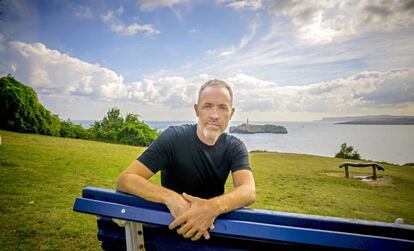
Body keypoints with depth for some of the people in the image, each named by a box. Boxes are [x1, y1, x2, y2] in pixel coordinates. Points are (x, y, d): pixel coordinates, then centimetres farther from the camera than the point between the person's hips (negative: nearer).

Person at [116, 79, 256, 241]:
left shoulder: (235, 147, -7)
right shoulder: (173, 137, -15)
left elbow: (248, 191, -23)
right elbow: (125, 180, -22)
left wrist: (214, 207, -43)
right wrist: (171, 198, -38)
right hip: (172, 225, -1)